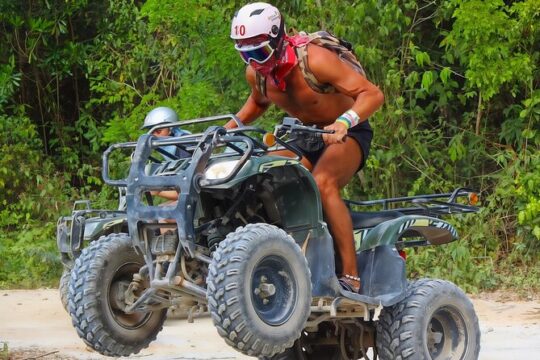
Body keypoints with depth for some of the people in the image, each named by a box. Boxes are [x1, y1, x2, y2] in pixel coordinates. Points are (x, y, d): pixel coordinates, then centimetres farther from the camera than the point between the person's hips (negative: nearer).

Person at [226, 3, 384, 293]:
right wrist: (227, 128, 5)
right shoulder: (256, 73, -5)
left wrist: (343, 123, -47)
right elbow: (258, 102, 21)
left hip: (347, 134, -7)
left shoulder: (314, 60, -26)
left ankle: (350, 274, -35)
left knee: (322, 182, -34)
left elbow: (372, 94, -30)